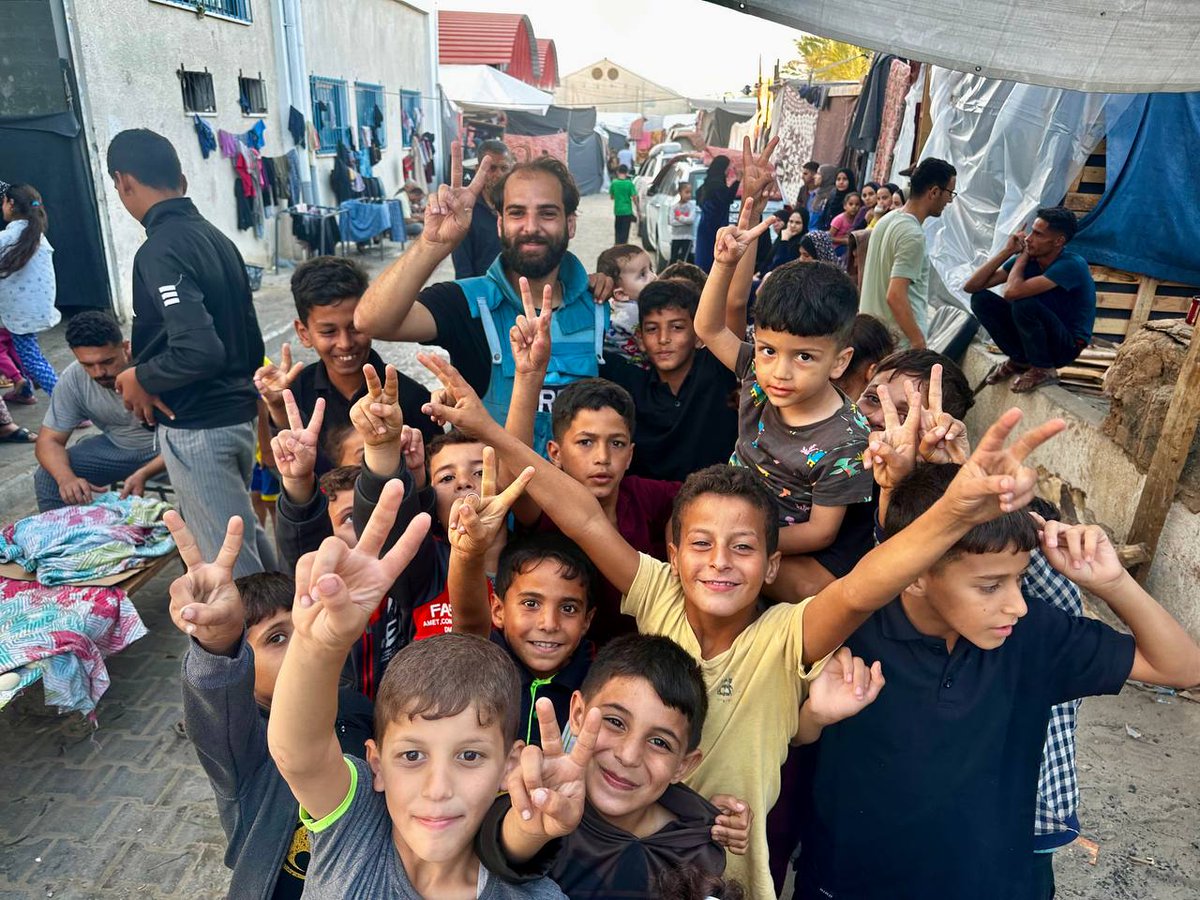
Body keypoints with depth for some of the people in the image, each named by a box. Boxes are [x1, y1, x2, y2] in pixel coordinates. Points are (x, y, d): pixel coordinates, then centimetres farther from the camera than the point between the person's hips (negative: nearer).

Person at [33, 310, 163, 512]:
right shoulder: (73, 379, -15)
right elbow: (49, 440, -9)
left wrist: (144, 474, -41)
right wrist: (66, 478, -31)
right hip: (117, 446, 4)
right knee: (47, 477, -13)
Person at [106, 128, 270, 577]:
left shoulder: (160, 250, -18)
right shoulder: (215, 236, 7)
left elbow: (199, 351, -27)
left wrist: (142, 378, -10)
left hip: (198, 426, -9)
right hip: (239, 411, 9)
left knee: (229, 558, 2)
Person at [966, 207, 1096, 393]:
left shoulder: (1072, 265, -24)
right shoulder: (1029, 258, -4)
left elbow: (1012, 292, -37)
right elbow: (971, 286, -9)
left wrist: (1022, 257, -18)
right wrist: (1008, 251, -14)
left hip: (1067, 345, -7)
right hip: (1038, 337, 7)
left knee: (1024, 304, -34)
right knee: (980, 299, -8)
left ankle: (1043, 369, -10)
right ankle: (1019, 360, 7)